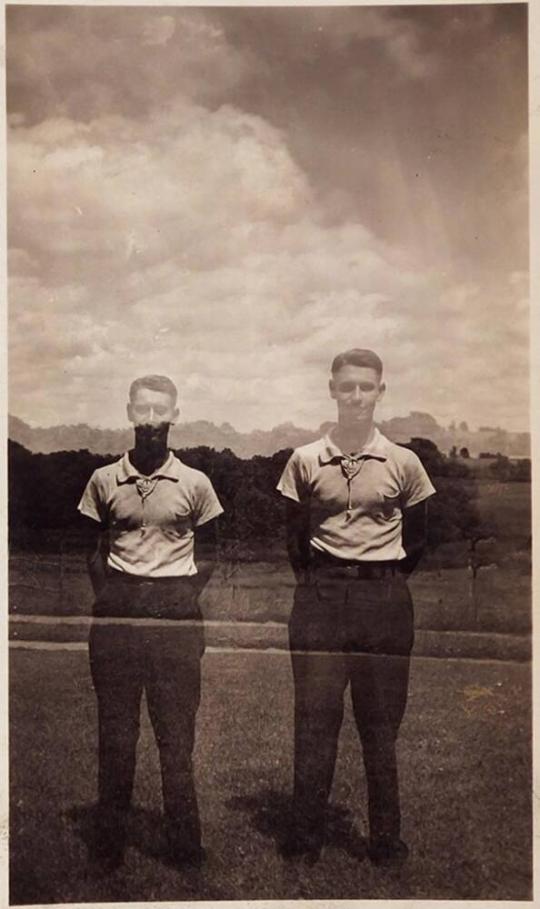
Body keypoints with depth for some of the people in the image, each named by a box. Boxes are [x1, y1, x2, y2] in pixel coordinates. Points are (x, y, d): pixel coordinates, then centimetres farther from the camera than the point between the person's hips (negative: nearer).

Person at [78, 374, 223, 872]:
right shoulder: (104, 480, 2)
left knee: (177, 730, 7)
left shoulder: (195, 483, -1)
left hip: (176, 612, -1)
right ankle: (109, 841, 24)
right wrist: (106, 593, 2)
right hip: (118, 611, 1)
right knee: (115, 728, 9)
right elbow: (92, 549, 12)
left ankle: (185, 844, 21)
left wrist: (190, 597, -1)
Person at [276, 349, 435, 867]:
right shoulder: (305, 461, 1)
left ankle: (386, 839, 24)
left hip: (385, 601, 0)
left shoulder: (403, 463, 1)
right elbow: (294, 538, 7)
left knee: (381, 721, 9)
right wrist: (317, 585, 4)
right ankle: (305, 838, 18)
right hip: (320, 601, 0)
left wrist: (386, 583, 6)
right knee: (314, 718, 4)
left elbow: (416, 541, 9)